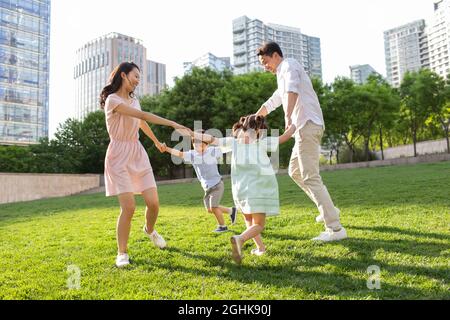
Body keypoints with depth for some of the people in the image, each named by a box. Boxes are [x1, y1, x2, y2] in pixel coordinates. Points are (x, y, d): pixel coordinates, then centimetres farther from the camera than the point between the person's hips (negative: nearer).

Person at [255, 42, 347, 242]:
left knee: (310, 177, -12)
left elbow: (292, 90, -24)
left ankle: (335, 228, -11)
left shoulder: (289, 65, -2)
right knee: (295, 171, 19)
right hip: (305, 127, 10)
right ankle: (328, 210, 25)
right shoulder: (283, 75, 28)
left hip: (308, 124, -10)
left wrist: (288, 116, -38)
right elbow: (271, 103, 38)